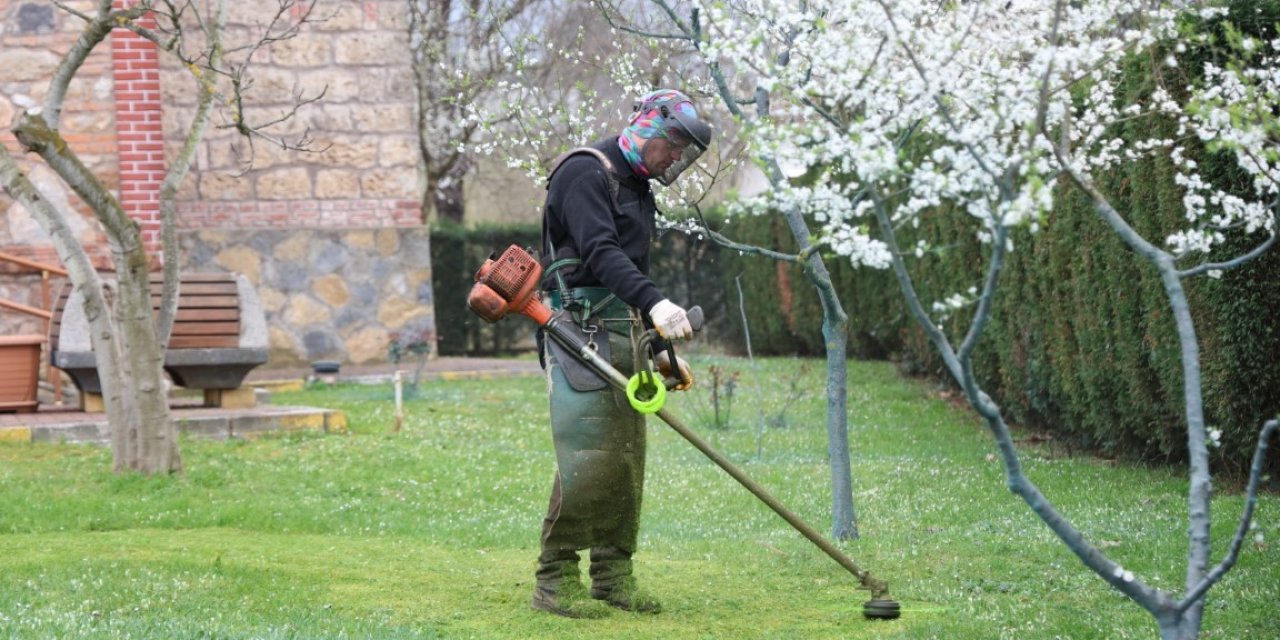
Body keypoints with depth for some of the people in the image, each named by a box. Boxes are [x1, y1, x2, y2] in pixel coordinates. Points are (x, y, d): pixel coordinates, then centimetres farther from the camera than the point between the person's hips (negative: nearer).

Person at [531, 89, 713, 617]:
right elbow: (600, 253, -23)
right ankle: (555, 580, -7)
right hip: (581, 331, -9)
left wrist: (661, 350, 24)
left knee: (627, 461, 6)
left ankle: (614, 577, 12)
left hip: (623, 336, 9)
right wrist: (655, 302, -35)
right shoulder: (585, 172, -8)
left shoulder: (638, 190, 22)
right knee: (588, 459, -14)